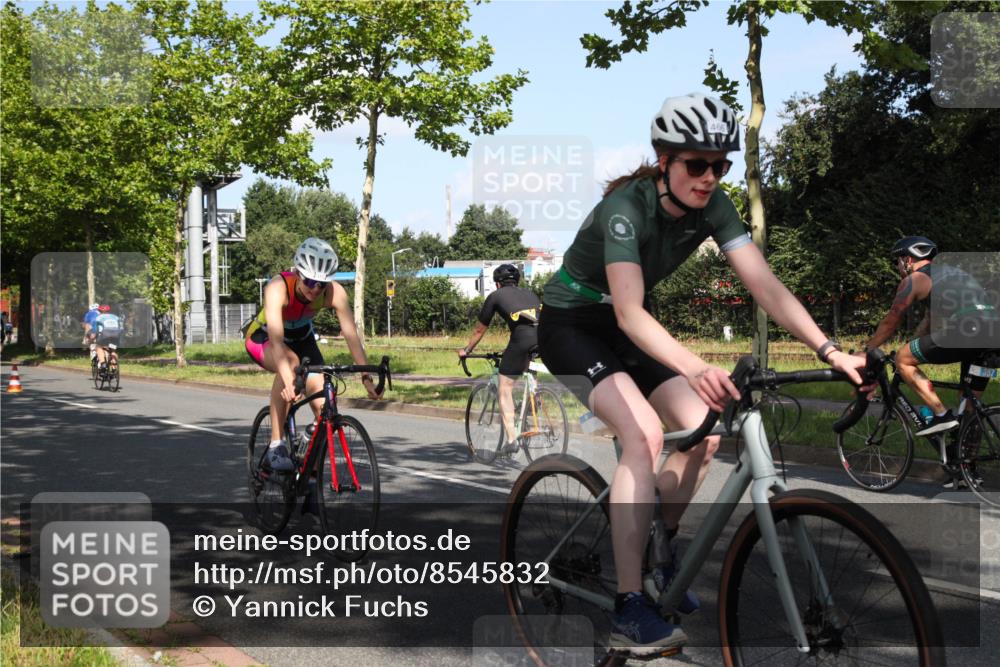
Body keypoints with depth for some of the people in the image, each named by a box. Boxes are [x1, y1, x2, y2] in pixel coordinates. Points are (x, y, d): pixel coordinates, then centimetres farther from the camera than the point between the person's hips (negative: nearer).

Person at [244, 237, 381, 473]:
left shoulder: (335, 293, -28)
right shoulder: (278, 288, -38)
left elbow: (351, 335, -30)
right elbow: (276, 339, -48)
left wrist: (366, 376, -41)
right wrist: (288, 381, -60)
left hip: (301, 338, 4)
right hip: (263, 338, -4)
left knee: (323, 404, -15)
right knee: (291, 362, -38)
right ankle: (276, 447, -30)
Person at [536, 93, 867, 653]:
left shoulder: (711, 206, -11)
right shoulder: (627, 206, -30)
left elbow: (766, 285, -17)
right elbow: (629, 311, -42)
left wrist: (829, 349, -29)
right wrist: (696, 368, -57)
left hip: (626, 327, 7)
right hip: (572, 326, -6)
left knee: (704, 432, -8)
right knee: (645, 433, -27)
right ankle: (629, 610, -22)